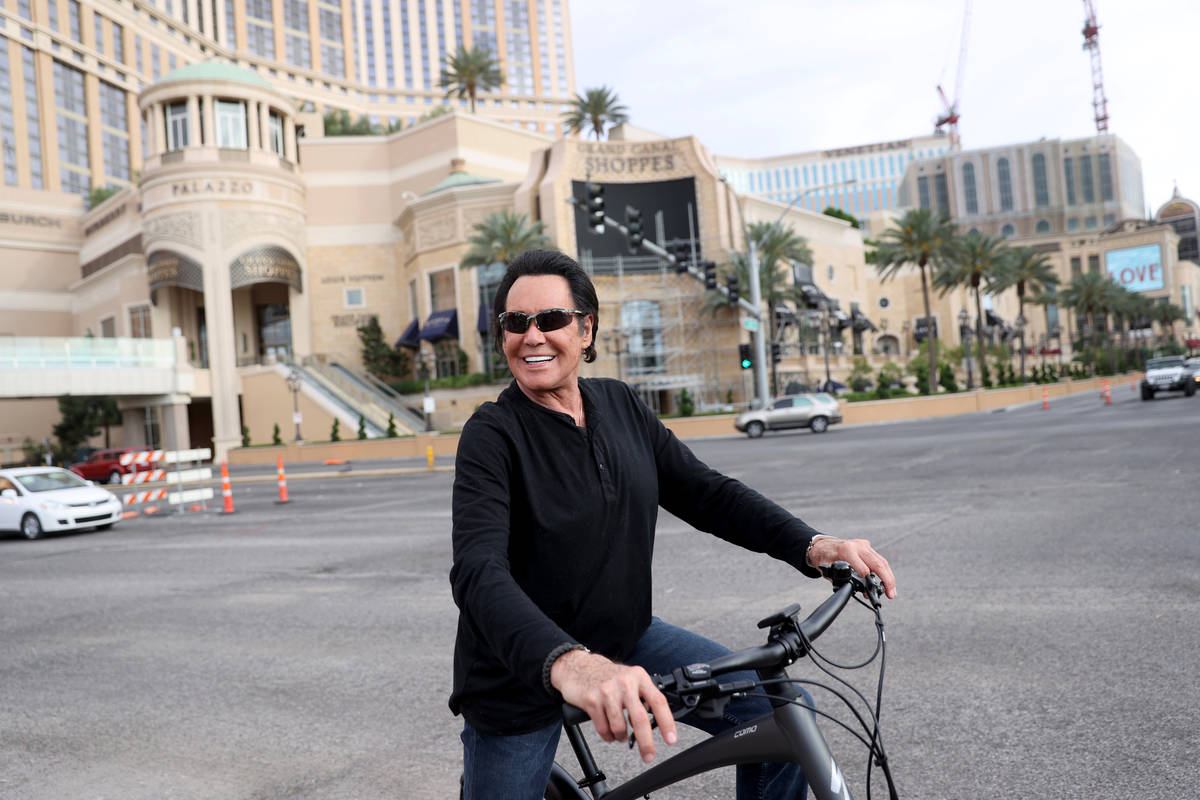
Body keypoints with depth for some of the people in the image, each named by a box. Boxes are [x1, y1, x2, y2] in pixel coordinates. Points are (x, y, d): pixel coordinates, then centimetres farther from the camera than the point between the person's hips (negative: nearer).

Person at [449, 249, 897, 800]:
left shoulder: (620, 406, -1)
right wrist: (568, 664, -49)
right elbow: (478, 572, -32)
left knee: (784, 713, -5)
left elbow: (706, 493, -1)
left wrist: (813, 546, -16)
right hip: (520, 675, -4)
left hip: (625, 641, 4)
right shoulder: (493, 435, -18)